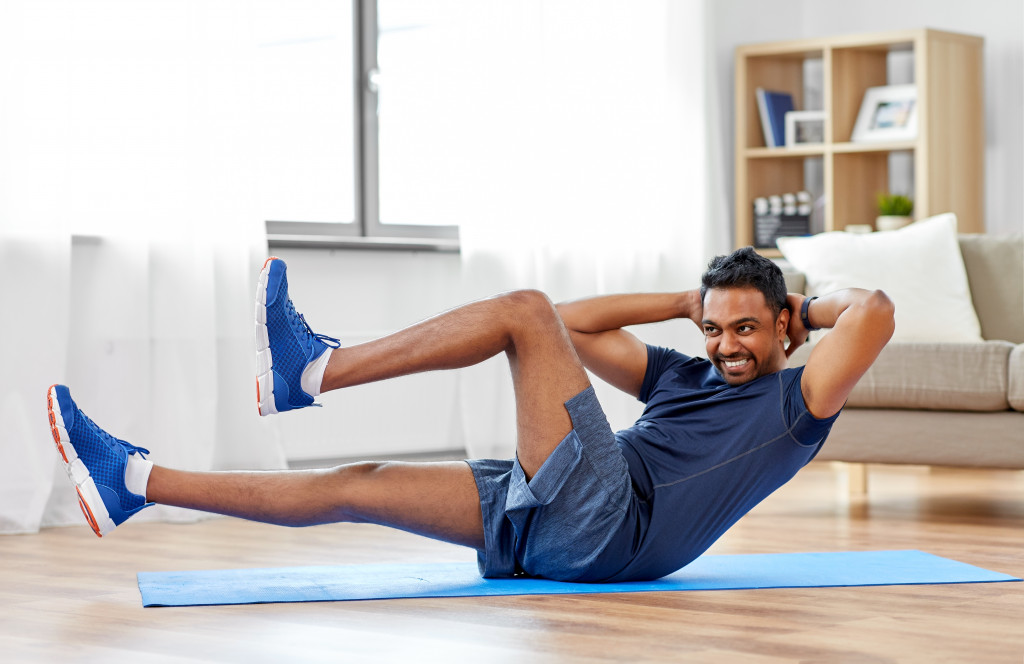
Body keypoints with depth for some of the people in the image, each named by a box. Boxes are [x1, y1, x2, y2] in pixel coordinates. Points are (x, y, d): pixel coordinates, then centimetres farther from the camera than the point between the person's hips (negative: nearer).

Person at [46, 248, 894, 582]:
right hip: (548, 530, 8)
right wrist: (688, 302, 26)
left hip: (609, 525, -8)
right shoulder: (689, 379, 28)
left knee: (524, 310, -14)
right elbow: (580, 323, 27)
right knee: (355, 486, 0)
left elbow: (875, 311, -8)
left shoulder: (794, 403, 7)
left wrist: (809, 307, 12)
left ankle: (313, 370, -16)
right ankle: (133, 481, -2)